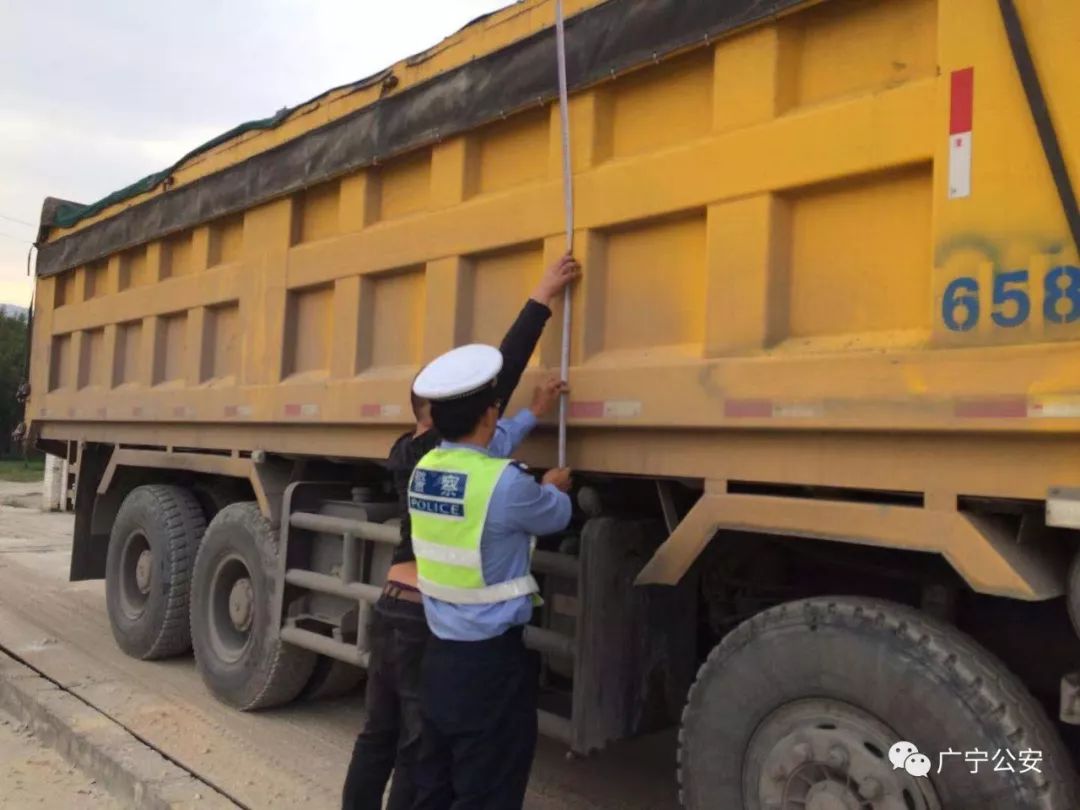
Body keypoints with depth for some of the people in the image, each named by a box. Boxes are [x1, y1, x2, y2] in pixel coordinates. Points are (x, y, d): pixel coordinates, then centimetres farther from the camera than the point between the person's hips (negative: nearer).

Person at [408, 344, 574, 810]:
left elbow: (482, 451, 20)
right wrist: (554, 489, 21)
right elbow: (556, 516, -3)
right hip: (491, 662, -7)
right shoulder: (506, 484, -23)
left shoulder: (423, 471, 1)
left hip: (439, 655, 8)